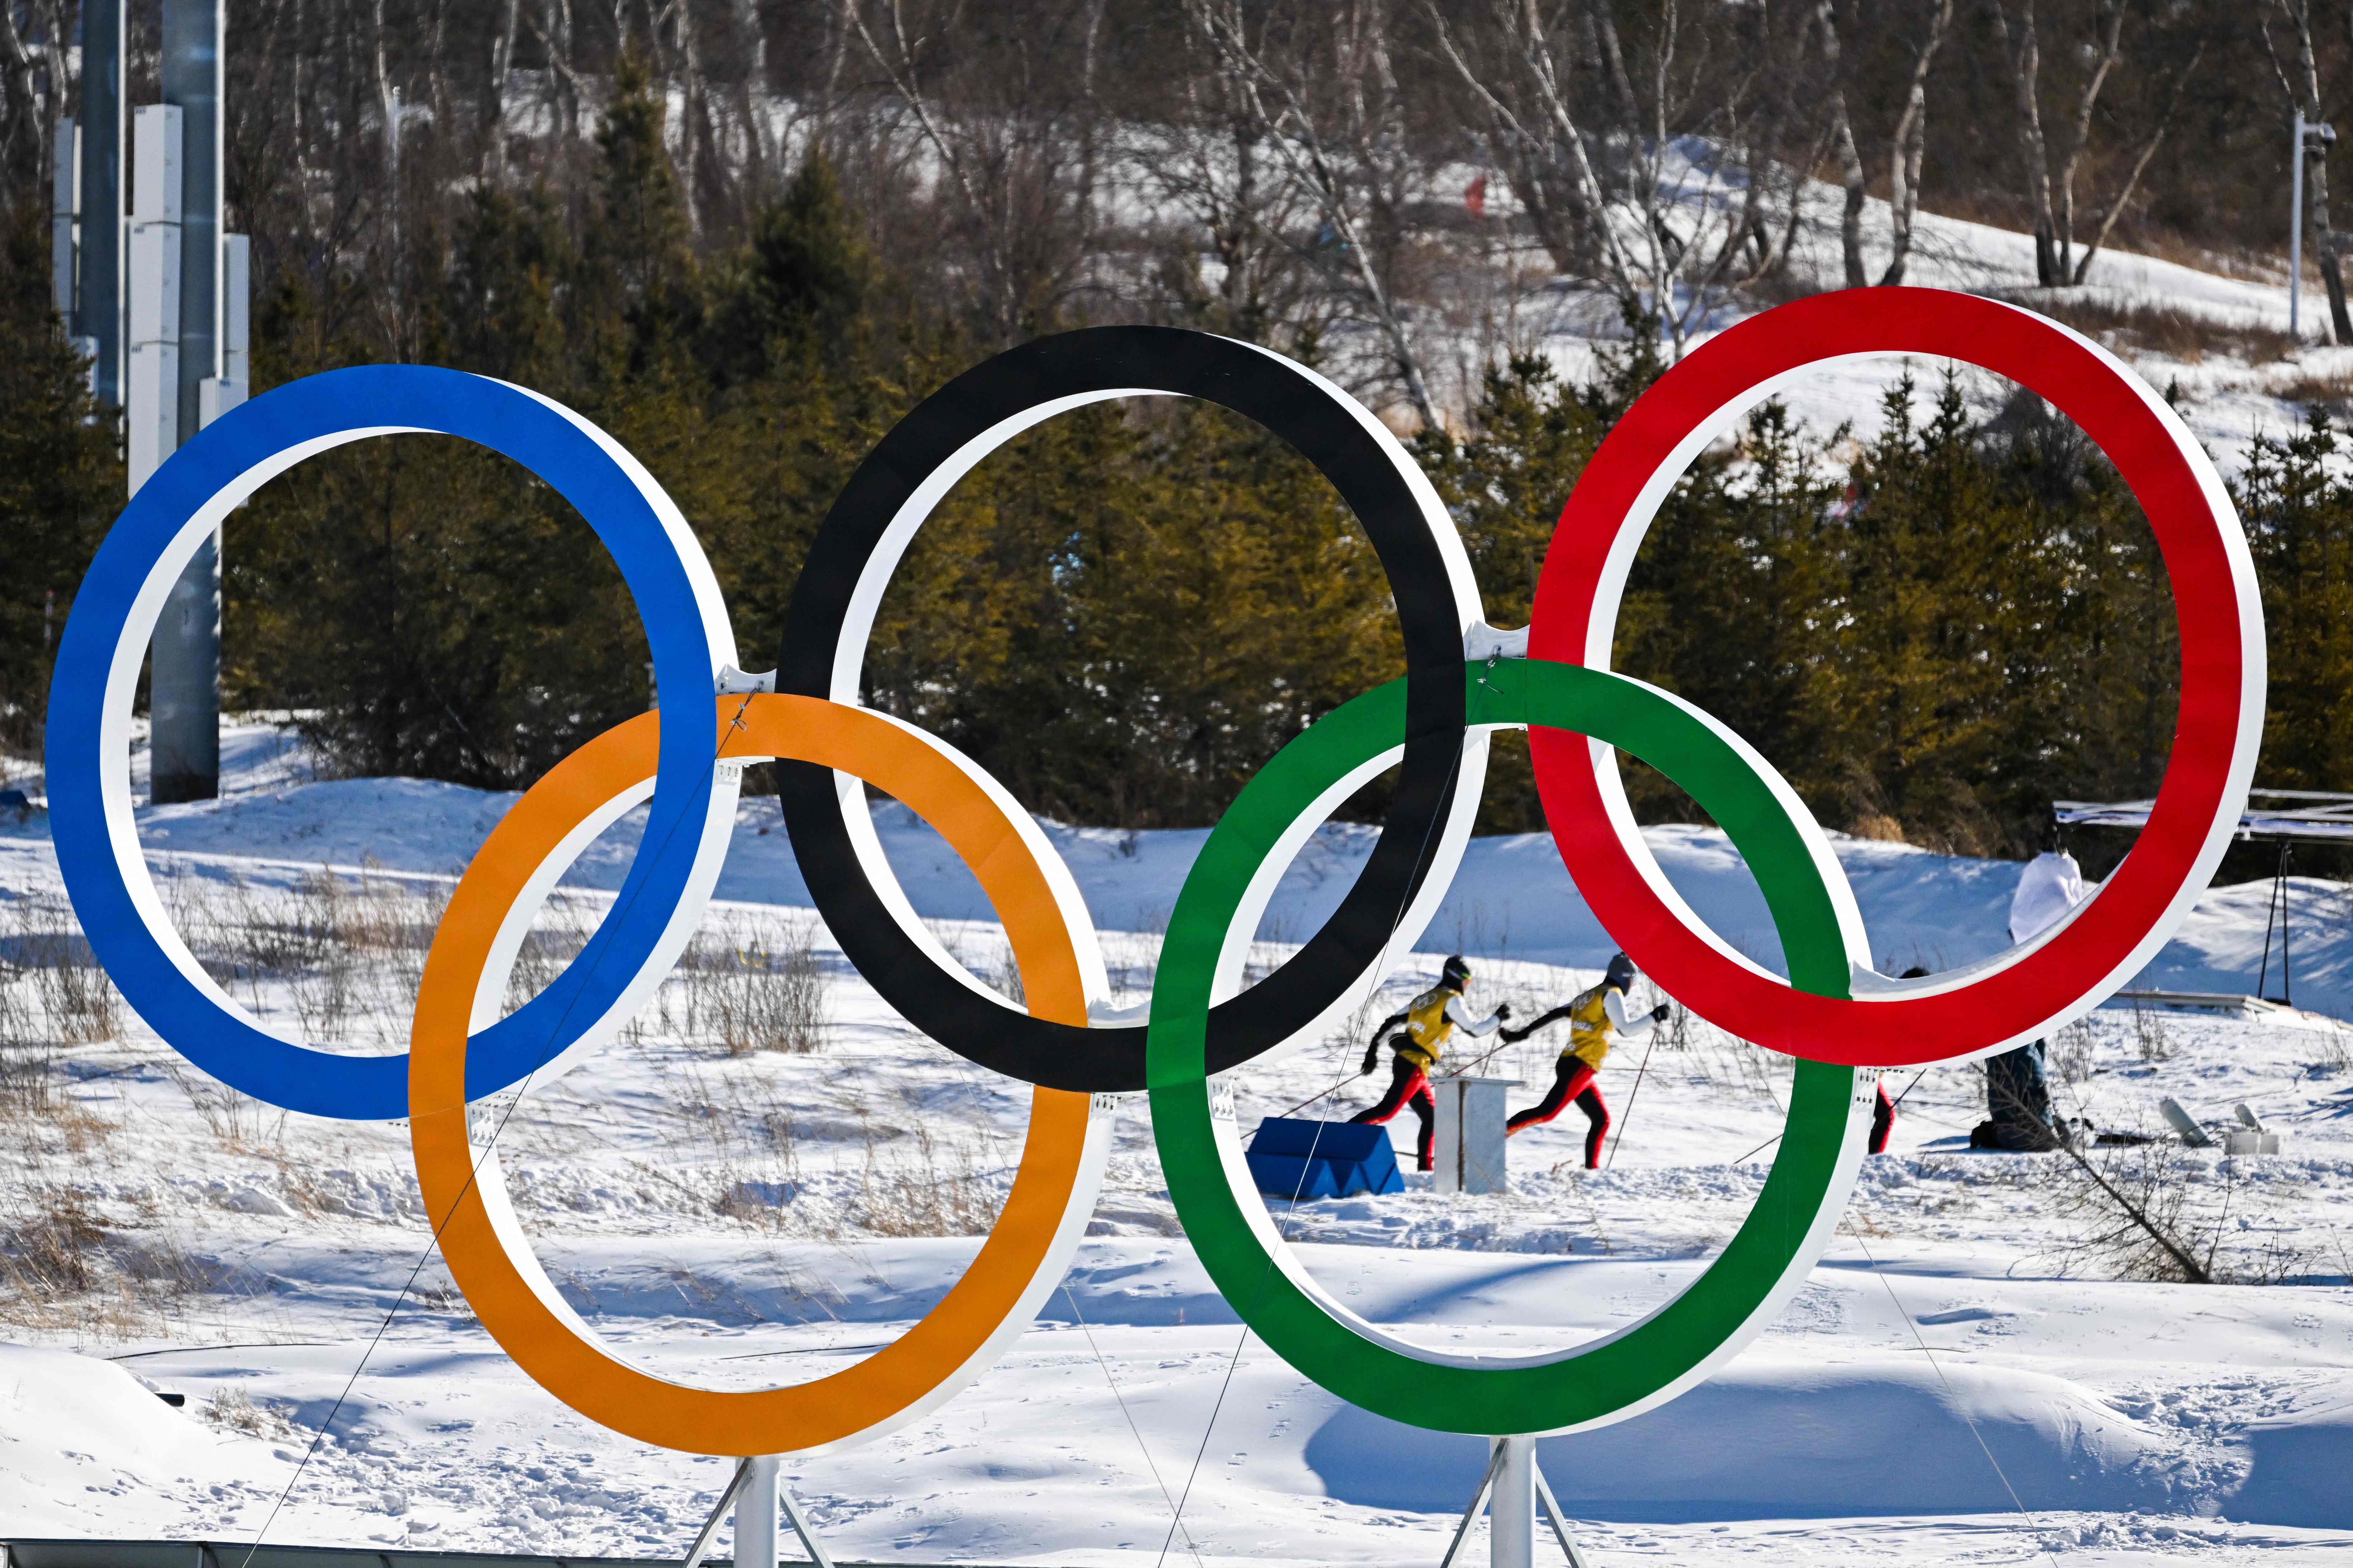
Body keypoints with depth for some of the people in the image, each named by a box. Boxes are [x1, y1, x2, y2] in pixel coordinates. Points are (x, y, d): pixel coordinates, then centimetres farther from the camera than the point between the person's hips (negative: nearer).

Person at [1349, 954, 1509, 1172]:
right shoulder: (1451, 1000, -3)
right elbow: (1474, 1029, -4)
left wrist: (1373, 1050, 19)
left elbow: (1391, 1022, 18)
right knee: (1387, 1111, -16)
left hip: (1403, 1061, 9)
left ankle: (1425, 1166, 12)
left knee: (1431, 1117, 14)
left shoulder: (1424, 999, 21)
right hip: (1415, 1066, -9)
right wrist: (1498, 1017, 12)